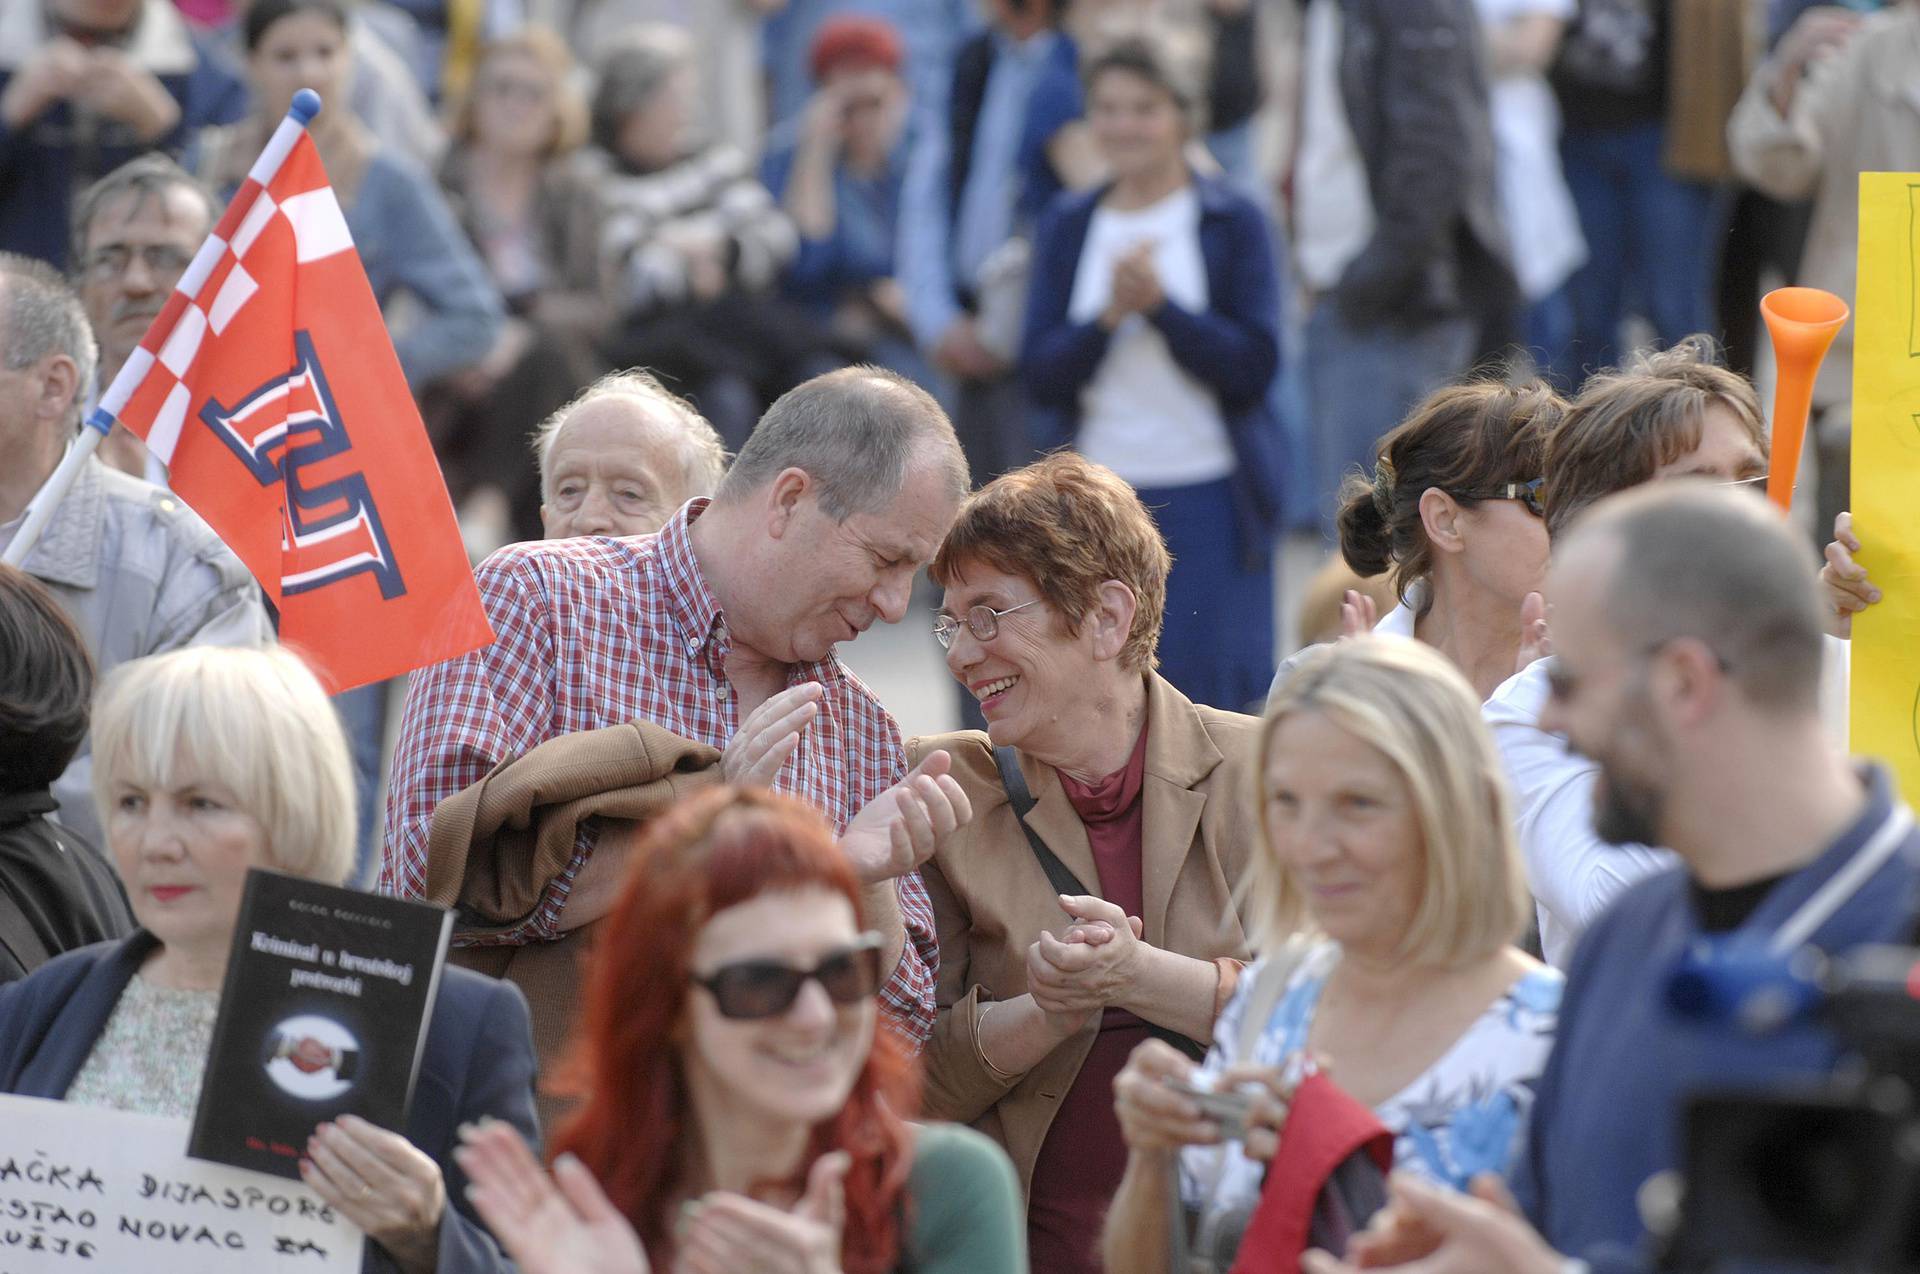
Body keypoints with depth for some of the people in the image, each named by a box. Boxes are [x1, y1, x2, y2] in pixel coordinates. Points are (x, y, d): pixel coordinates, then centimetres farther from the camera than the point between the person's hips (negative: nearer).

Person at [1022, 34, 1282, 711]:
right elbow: (1041, 376, 2)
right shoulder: (1067, 227, 10)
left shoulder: (1233, 222, 1)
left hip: (1208, 495, -3)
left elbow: (1255, 367, -8)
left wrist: (1161, 304, -17)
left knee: (1215, 695, -5)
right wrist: (1109, 313, -14)